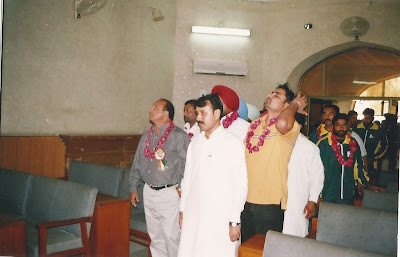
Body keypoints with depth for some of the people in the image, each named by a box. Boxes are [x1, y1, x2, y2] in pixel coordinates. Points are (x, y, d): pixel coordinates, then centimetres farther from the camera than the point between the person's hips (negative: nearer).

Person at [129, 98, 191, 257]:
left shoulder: (179, 136, -9)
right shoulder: (146, 137, 13)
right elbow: (137, 163, 18)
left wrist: (182, 187, -14)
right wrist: (133, 187, 16)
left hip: (170, 193, -6)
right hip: (149, 192, 7)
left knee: (171, 235, -3)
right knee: (155, 235, 16)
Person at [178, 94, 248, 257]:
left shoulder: (233, 144, -8)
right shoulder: (195, 142, 9)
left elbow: (240, 186, -8)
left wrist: (235, 222, -9)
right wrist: (183, 210, 14)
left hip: (220, 220, -5)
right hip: (193, 217, 5)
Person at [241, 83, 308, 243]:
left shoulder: (291, 127, -11)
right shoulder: (254, 125, 9)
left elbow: (282, 123, -37)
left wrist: (296, 104, -17)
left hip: (270, 204, -6)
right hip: (247, 200, 6)